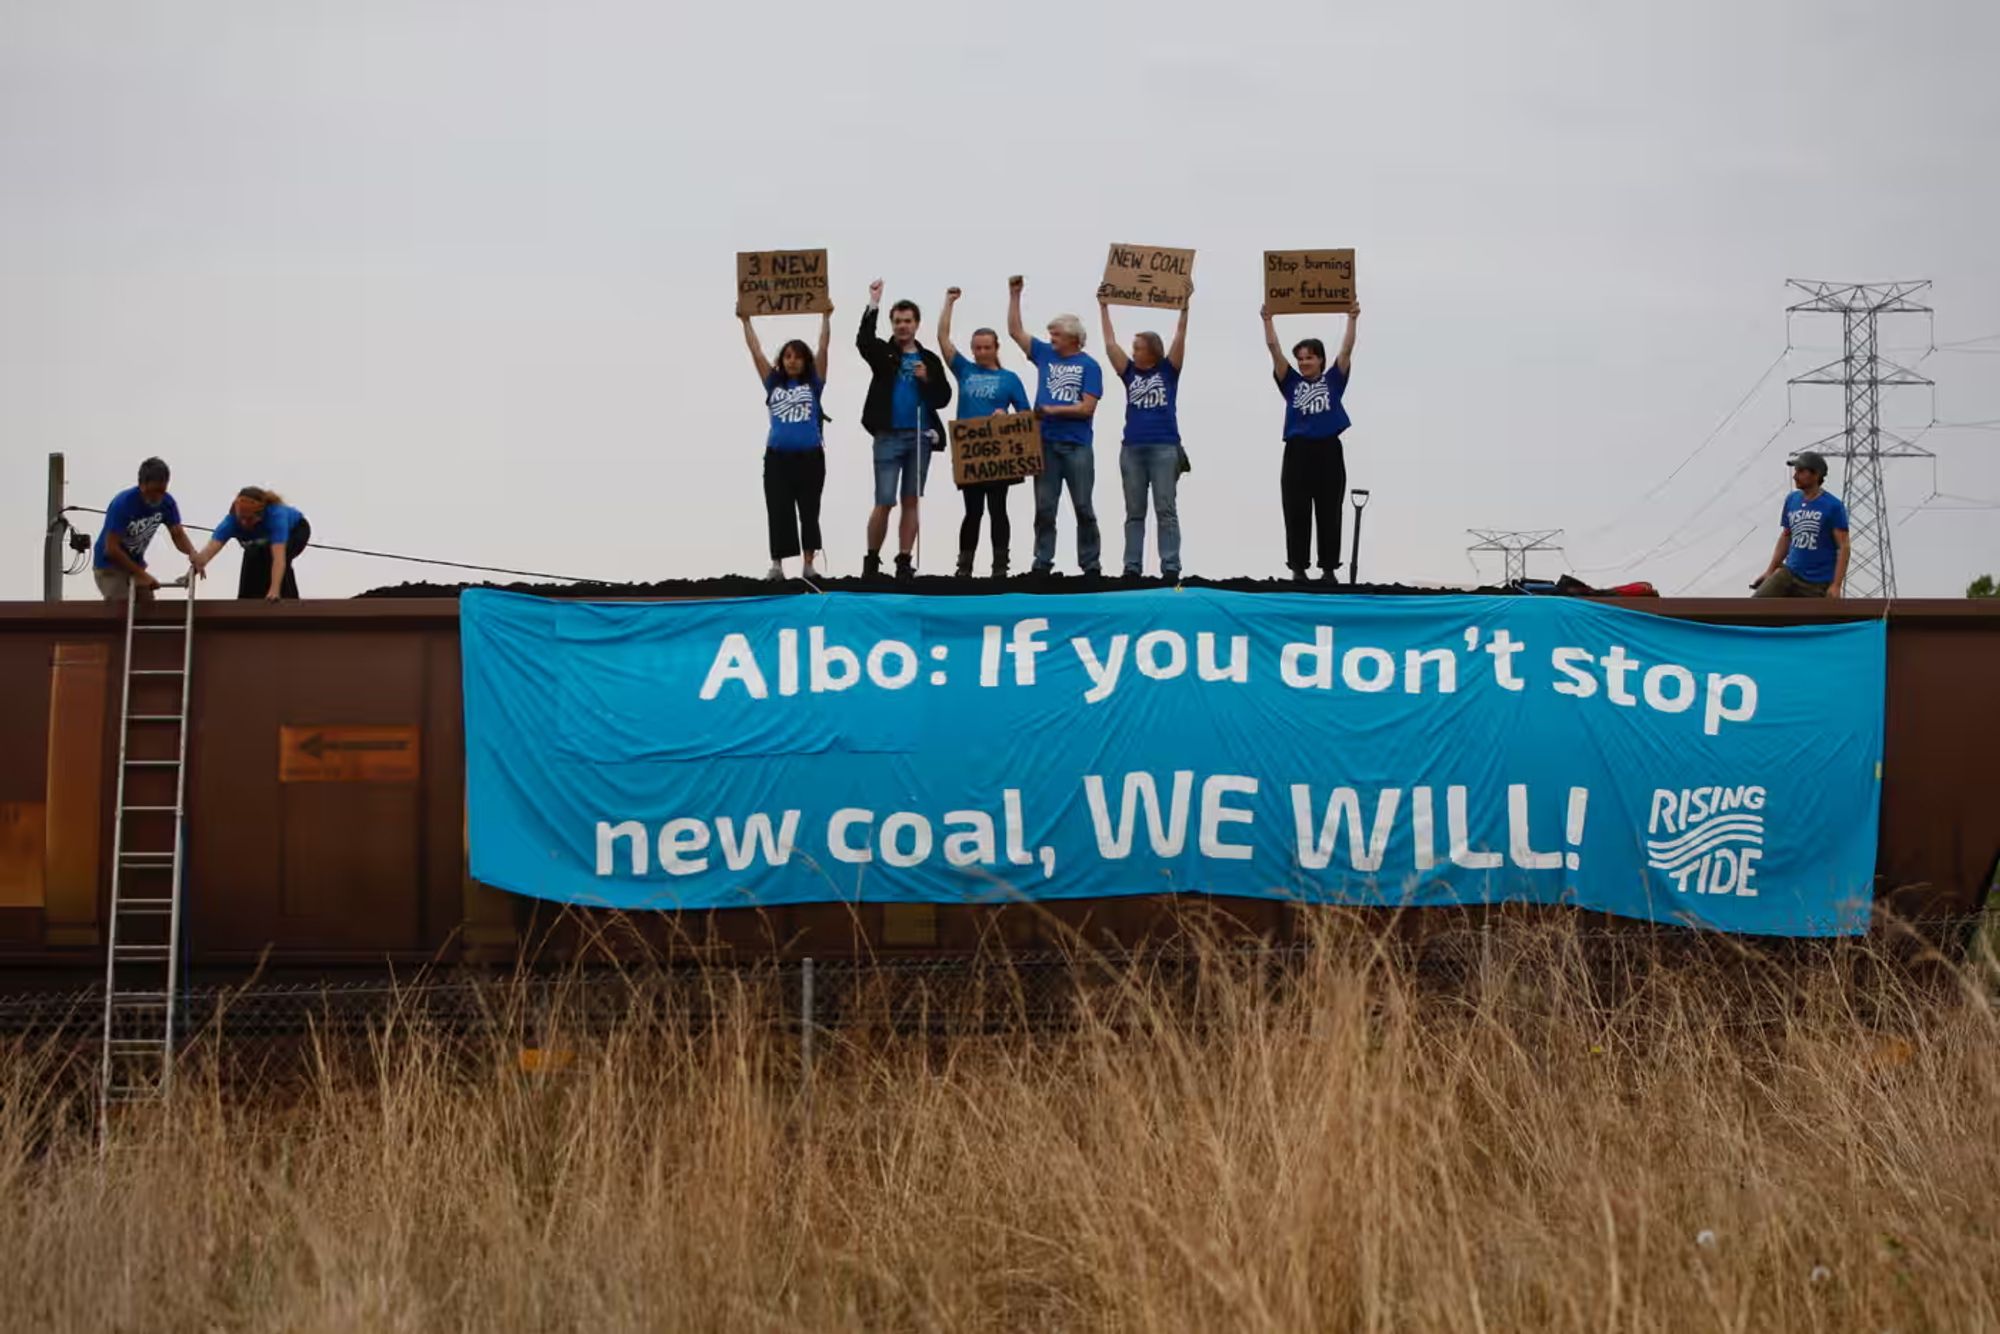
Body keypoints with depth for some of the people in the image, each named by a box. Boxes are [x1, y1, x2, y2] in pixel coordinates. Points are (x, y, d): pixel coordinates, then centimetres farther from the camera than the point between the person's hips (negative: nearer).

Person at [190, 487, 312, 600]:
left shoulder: (275, 515, -45)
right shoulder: (232, 520, -36)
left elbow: (278, 557, -55)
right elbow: (210, 548, -50)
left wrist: (274, 590, -68)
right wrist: (197, 563, -73)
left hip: (296, 530, -4)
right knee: (253, 558, -22)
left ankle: (289, 601, -16)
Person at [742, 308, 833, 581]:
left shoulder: (813, 384, 5)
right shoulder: (773, 383, 9)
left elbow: (823, 348, 1)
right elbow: (756, 351, 8)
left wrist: (826, 318, -2)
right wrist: (746, 321, 6)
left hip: (810, 457, -1)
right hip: (777, 457, 1)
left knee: (809, 512, 6)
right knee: (778, 513, 1)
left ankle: (809, 564, 12)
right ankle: (777, 565, 4)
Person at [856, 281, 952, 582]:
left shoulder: (929, 359, 10)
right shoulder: (883, 353, 5)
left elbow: (943, 398, 7)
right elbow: (863, 340, -17)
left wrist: (927, 380, -11)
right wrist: (873, 304, -22)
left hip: (920, 436, 2)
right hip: (889, 436, -2)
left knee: (910, 501, 5)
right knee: (884, 502, -6)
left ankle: (904, 562, 9)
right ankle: (871, 560, 6)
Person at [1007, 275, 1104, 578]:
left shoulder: (1089, 366, -1)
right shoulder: (1045, 354, 11)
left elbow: (1087, 408, -9)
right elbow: (1015, 331, 14)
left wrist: (1053, 410, -13)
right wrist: (1014, 295, 8)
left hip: (1077, 447, -4)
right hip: (1046, 443, 4)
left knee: (1083, 508, 1)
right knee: (1044, 508, 3)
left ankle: (1089, 565, 5)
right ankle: (1042, 562, 6)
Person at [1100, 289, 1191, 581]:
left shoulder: (1168, 370, 4)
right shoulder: (1130, 372, 11)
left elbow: (1180, 339, -3)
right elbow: (1110, 344, 10)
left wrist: (1184, 305, -9)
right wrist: (1104, 308, 10)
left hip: (1164, 448, -4)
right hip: (1132, 449, 4)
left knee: (1166, 510, -3)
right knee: (1134, 512, 5)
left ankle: (1170, 567, -6)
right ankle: (1132, 567, 6)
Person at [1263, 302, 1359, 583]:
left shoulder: (1333, 381, 8)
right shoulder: (1291, 382, 9)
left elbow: (1346, 350, 1)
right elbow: (1274, 349, 3)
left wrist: (1351, 320, -5)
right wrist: (1268, 320, -3)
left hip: (1328, 452, -1)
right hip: (1298, 452, 1)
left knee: (1329, 514, 4)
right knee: (1296, 514, 2)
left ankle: (1328, 568, 10)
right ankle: (1298, 568, 8)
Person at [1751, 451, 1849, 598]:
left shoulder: (1833, 506, -9)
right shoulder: (1791, 500, 7)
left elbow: (1843, 547, -11)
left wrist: (1836, 585, -18)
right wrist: (1770, 571, 15)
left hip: (1819, 584, -5)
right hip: (1790, 573, 5)